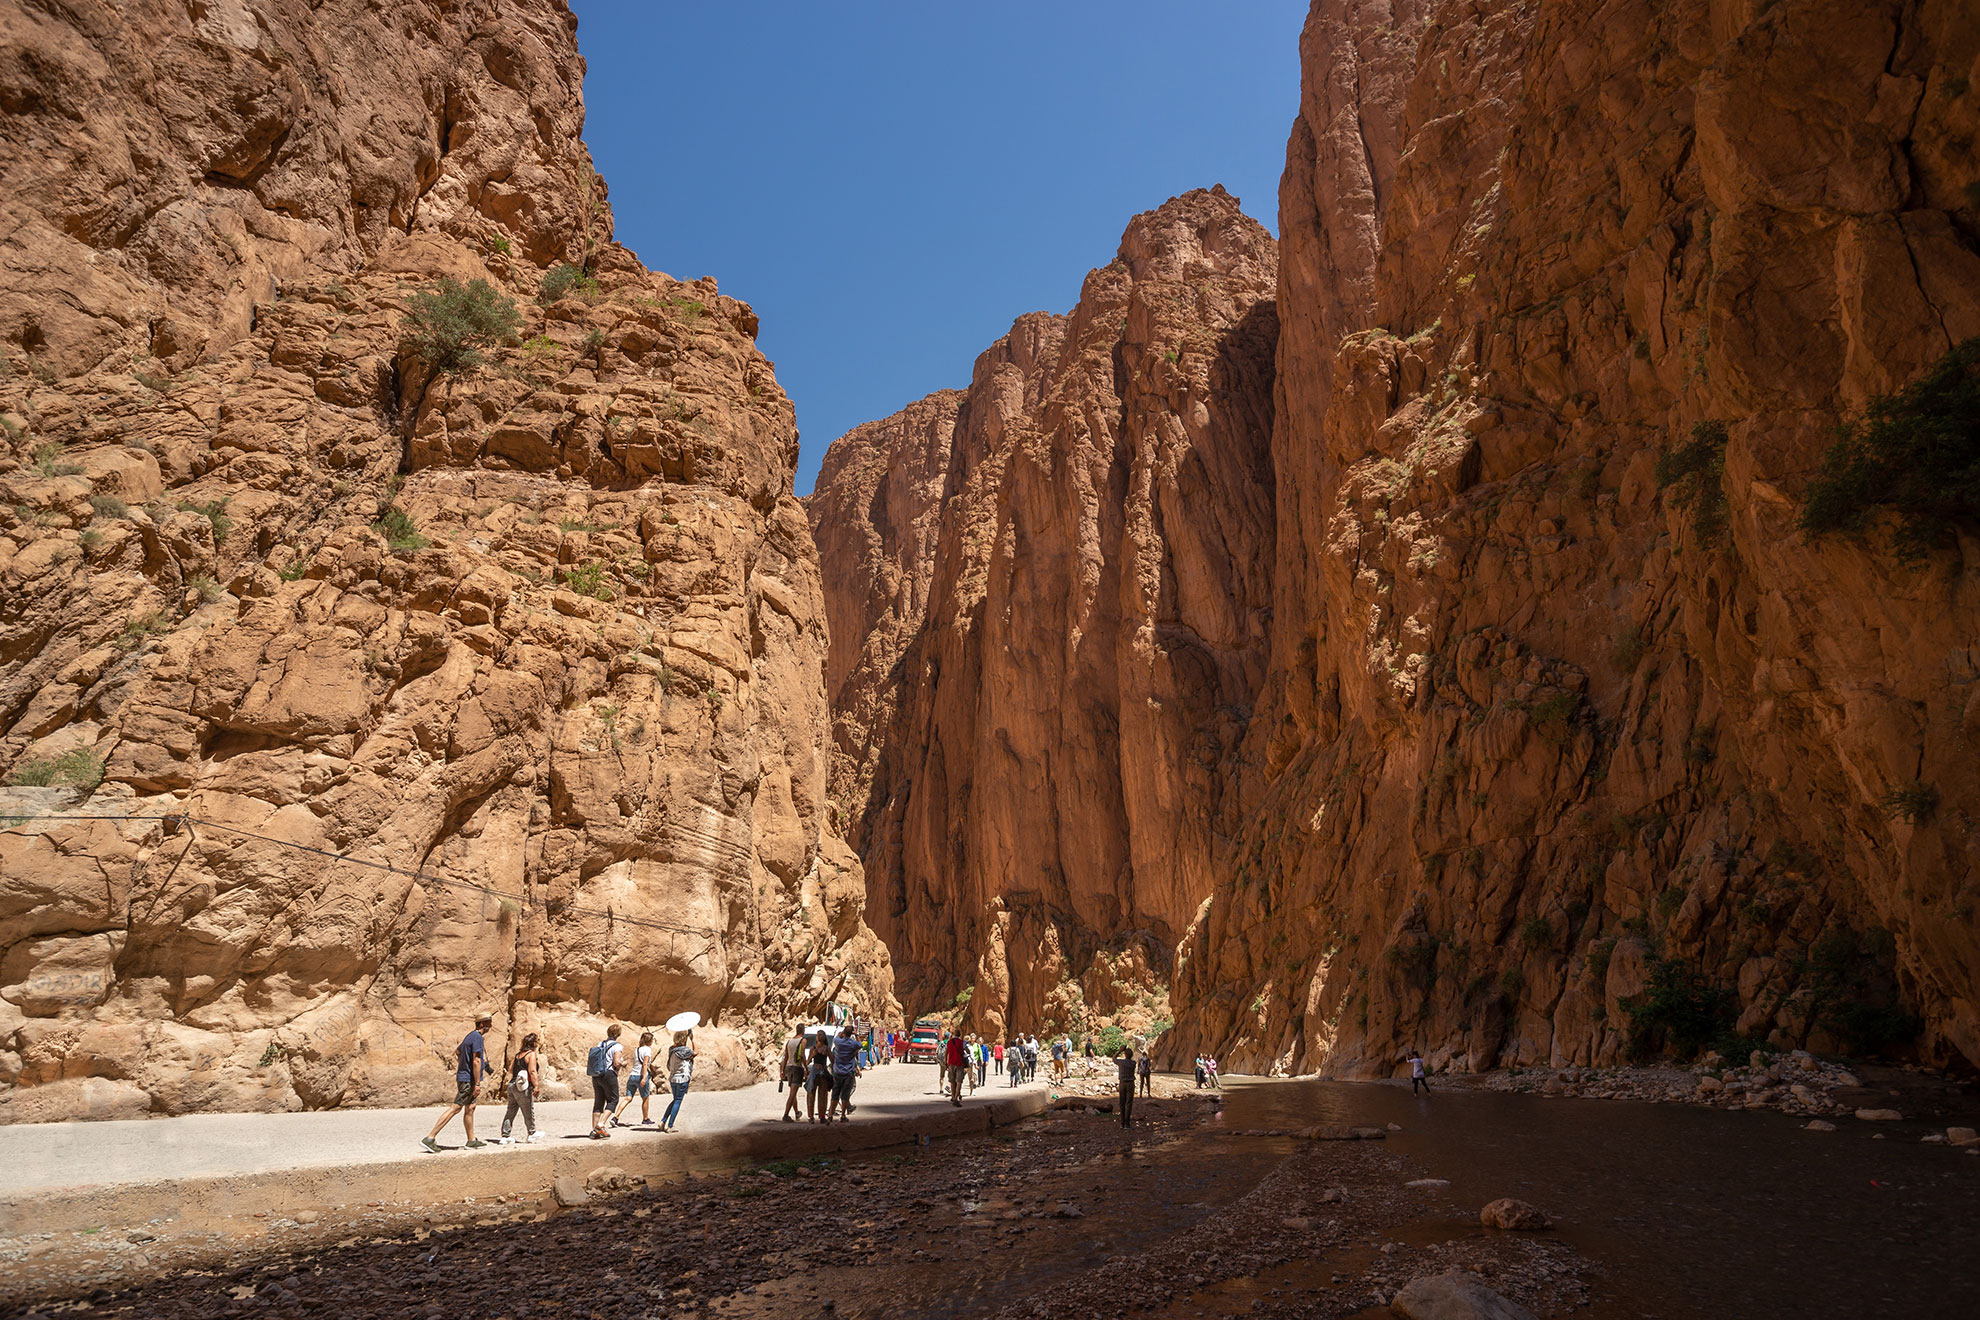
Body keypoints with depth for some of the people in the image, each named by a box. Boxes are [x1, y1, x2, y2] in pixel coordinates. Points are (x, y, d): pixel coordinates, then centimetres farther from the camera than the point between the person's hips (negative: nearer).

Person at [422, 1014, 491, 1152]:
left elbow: (457, 1052, 29)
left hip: (463, 1077, 10)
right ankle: (429, 1138, -10)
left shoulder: (470, 1036, 14)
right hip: (468, 1080, -10)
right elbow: (476, 1061, -21)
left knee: (470, 1109, 13)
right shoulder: (477, 1037, -17)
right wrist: (477, 1083, -20)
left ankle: (471, 1141, 19)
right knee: (455, 1109, -10)